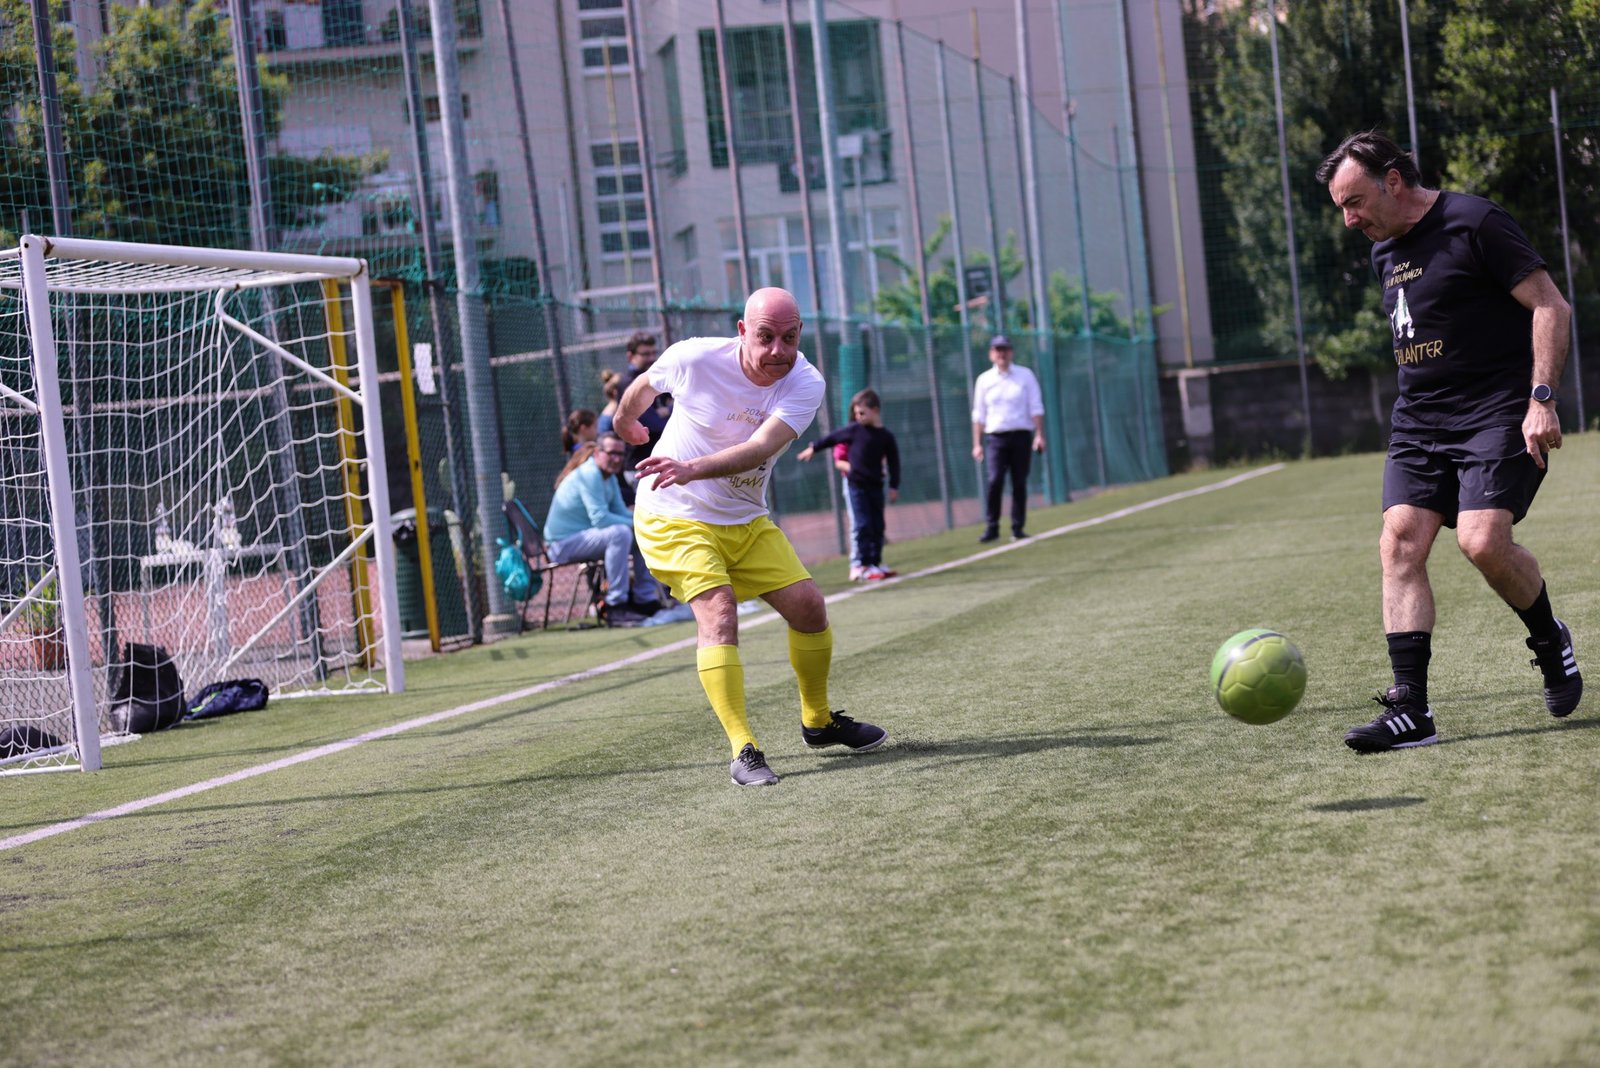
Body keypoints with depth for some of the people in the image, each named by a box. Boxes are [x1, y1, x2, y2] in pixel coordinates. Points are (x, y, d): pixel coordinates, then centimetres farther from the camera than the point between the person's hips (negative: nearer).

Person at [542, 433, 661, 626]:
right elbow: (601, 519, -27)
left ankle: (646, 600, 16)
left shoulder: (610, 478, 12)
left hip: (584, 536, 10)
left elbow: (621, 513, 13)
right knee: (619, 533, -32)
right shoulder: (589, 474, -19)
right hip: (563, 544, -10)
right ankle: (616, 607, -31)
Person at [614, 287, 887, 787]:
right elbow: (645, 385, 5)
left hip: (746, 520, 4)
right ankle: (743, 751, -24)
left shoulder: (805, 385, -17)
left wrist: (693, 469, -49)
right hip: (674, 518, -4)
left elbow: (760, 448, -34)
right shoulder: (695, 358, -20)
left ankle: (819, 721, 25)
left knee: (808, 605, 0)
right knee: (717, 612, -22)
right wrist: (625, 422, 24)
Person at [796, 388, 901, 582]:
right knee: (862, 526, -8)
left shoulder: (886, 436, 2)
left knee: (877, 526, 6)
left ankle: (876, 562, 16)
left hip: (875, 486, 3)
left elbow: (894, 461, 7)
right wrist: (813, 448, 20)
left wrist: (894, 486, 4)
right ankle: (864, 565, -7)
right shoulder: (854, 429, -1)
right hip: (856, 485, -2)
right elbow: (832, 437, 11)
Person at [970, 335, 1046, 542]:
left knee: (1019, 483, 0)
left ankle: (1018, 528, 7)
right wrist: (977, 444, 3)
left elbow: (1036, 407, 3)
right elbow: (979, 414, 10)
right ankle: (991, 527, -11)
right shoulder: (984, 380, 9)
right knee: (994, 481, -15)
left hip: (1021, 436, 0)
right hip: (995, 439, 0)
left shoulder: (1025, 375, 6)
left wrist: (1039, 435, -8)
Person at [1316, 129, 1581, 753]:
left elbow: (1550, 306, -12)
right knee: (1400, 543, -9)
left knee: (1482, 541, -22)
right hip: (1419, 420, 7)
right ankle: (1410, 709, -12)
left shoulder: (1475, 224, -10)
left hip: (1499, 414, -7)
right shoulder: (1383, 252, 15)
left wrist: (1541, 398, -20)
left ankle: (1550, 640, 9)